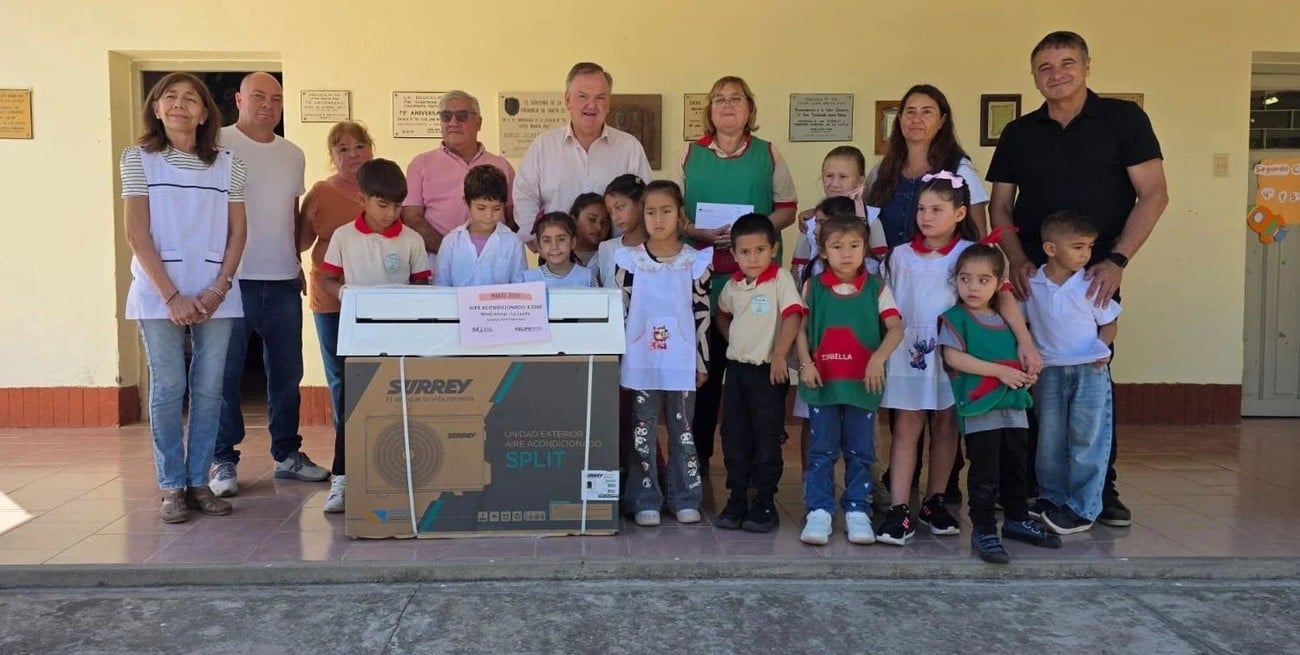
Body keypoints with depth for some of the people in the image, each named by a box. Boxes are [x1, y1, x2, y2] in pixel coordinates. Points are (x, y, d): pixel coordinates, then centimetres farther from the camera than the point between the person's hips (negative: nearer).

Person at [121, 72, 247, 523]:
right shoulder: (139, 159, 3)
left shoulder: (228, 164, 7)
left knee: (208, 390, 4)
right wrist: (171, 295, -11)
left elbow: (238, 231, 7)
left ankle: (199, 482, 15)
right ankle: (172, 488, 11)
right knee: (168, 389, 2)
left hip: (216, 294, 2)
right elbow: (137, 234, -3)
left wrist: (219, 289, -6)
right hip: (160, 293, -1)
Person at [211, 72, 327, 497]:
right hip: (232, 279, -5)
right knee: (225, 374, 0)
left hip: (283, 280, 5)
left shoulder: (293, 155, 15)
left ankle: (287, 454, 21)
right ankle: (223, 461, 10)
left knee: (287, 372, 10)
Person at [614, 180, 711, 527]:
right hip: (640, 362, 0)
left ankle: (686, 499, 20)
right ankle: (646, 501, 15)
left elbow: (702, 314, 2)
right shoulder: (629, 261, -1)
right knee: (642, 431, 5)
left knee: (682, 430, 9)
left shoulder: (695, 262, -1)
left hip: (681, 362, 0)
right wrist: (615, 358, 1)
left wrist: (702, 362, 2)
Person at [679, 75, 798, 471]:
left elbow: (787, 210, 8)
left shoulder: (768, 154, 9)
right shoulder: (691, 154, 10)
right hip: (702, 275, 0)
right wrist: (702, 233, -11)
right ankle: (698, 452, 15)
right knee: (703, 363, 4)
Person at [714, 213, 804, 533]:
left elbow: (793, 316, -18)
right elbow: (722, 314, 26)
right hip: (736, 367, 6)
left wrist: (779, 355, -23)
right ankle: (737, 500, 19)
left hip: (768, 369, -6)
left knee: (767, 440, 1)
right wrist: (733, 340, 12)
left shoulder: (781, 279, -9)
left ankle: (765, 503, 10)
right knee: (734, 438, 9)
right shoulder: (733, 285, 8)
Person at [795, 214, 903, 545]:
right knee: (821, 451, 4)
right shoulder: (813, 287, 4)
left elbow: (896, 328, -6)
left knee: (860, 452, 8)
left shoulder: (876, 288, 2)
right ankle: (819, 511, 10)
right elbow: (801, 329, 4)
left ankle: (857, 510, 19)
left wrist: (879, 357, -22)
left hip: (862, 383, 0)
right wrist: (805, 363, -9)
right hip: (823, 382, 0)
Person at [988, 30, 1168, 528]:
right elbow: (999, 205, 10)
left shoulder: (1123, 119, 0)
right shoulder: (1019, 133, 9)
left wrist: (1117, 260, -13)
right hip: (1033, 275, 3)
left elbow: (1154, 194, -4)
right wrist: (1018, 260, -5)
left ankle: (1102, 489, 13)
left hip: (1096, 275, -2)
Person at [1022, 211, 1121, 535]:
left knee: (1086, 441, 1)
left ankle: (1082, 508, 10)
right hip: (1049, 372, 2)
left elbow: (1109, 323, 3)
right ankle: (1051, 498, 28)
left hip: (1090, 372, -2)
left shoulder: (1091, 286, -7)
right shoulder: (1031, 285, -3)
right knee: (1050, 441, 12)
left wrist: (1101, 347, -13)